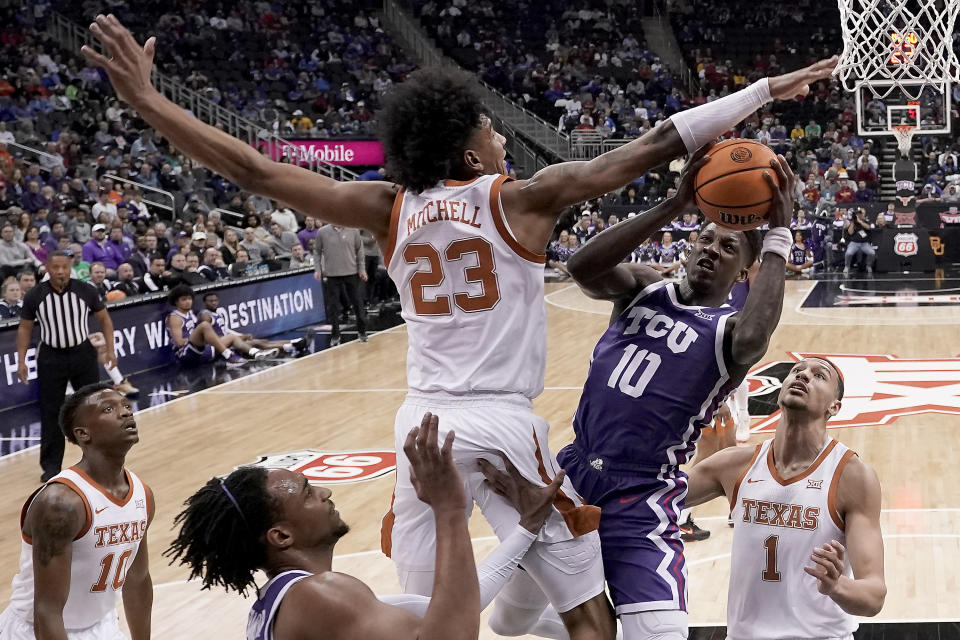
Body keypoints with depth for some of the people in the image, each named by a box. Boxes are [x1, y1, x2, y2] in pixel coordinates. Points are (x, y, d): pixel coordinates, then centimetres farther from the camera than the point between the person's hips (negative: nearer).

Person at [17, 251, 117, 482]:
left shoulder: (86, 291, -9)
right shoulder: (35, 296, -9)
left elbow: (104, 318, 4)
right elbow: (25, 328, 3)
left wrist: (110, 349, -4)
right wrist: (21, 361, -3)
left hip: (82, 353, 0)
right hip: (51, 358, 0)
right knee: (50, 412, 3)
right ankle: (51, 465, 13)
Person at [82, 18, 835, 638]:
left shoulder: (388, 208, 5)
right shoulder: (519, 199, -4)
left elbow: (256, 172, 3)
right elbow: (650, 150, -6)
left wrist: (145, 99, 8)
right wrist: (764, 91, -1)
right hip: (503, 423, -4)